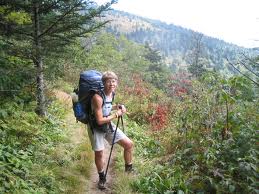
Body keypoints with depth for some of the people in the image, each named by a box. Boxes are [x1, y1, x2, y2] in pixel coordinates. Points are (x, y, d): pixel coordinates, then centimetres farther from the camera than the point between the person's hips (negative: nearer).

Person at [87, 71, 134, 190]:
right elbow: (100, 121, -28)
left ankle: (129, 169, 27)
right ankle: (102, 178, 30)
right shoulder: (98, 97, -30)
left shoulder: (112, 93, -6)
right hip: (96, 127, -7)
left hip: (108, 125, 7)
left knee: (129, 144, 4)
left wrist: (117, 107, -4)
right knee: (99, 153, 2)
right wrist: (116, 115, -20)